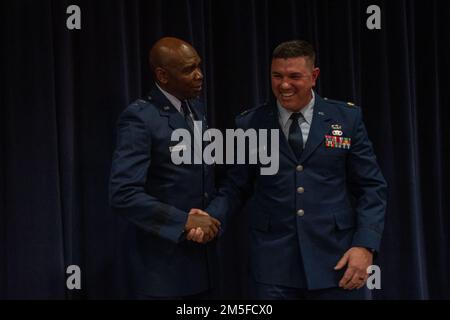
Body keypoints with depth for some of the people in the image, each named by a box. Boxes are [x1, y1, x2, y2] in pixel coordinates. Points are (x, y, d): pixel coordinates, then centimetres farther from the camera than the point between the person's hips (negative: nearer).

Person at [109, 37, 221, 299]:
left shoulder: (198, 108, 9)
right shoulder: (140, 118, -16)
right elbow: (124, 195, -22)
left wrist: (211, 220, -1)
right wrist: (185, 221, -22)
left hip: (202, 254, 7)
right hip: (164, 262, -7)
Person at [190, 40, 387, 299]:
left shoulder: (347, 118, 2)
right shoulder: (251, 124, 3)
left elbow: (371, 187, 2)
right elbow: (236, 187, 7)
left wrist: (365, 245, -9)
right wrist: (209, 216, -11)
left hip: (336, 258, 0)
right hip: (273, 262, 0)